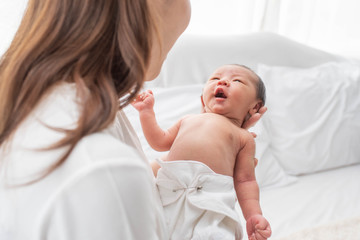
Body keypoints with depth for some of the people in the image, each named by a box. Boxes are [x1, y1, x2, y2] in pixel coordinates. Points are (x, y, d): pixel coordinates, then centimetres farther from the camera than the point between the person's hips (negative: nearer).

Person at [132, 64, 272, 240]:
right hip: (169, 191, 5)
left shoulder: (244, 137, 17)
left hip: (210, 198, -4)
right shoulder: (188, 120, 31)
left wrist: (254, 216, -1)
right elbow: (159, 141, 33)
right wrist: (146, 111, 31)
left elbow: (245, 180, 11)